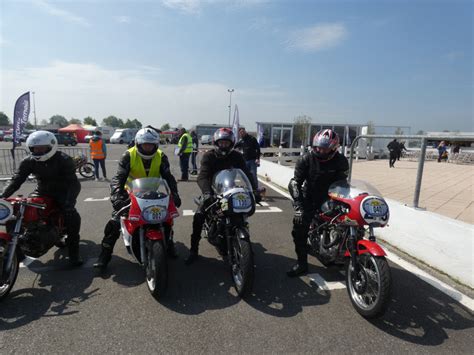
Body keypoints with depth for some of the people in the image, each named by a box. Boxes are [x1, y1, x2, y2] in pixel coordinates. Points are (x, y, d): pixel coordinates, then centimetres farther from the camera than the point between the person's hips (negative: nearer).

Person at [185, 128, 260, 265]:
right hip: (212, 191, -2)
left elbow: (246, 174, -13)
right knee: (199, 216, -19)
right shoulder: (209, 156, -12)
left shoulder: (236, 156, -5)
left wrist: (254, 190, -29)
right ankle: (194, 250, -4)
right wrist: (207, 192, -46)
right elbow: (202, 176, -27)